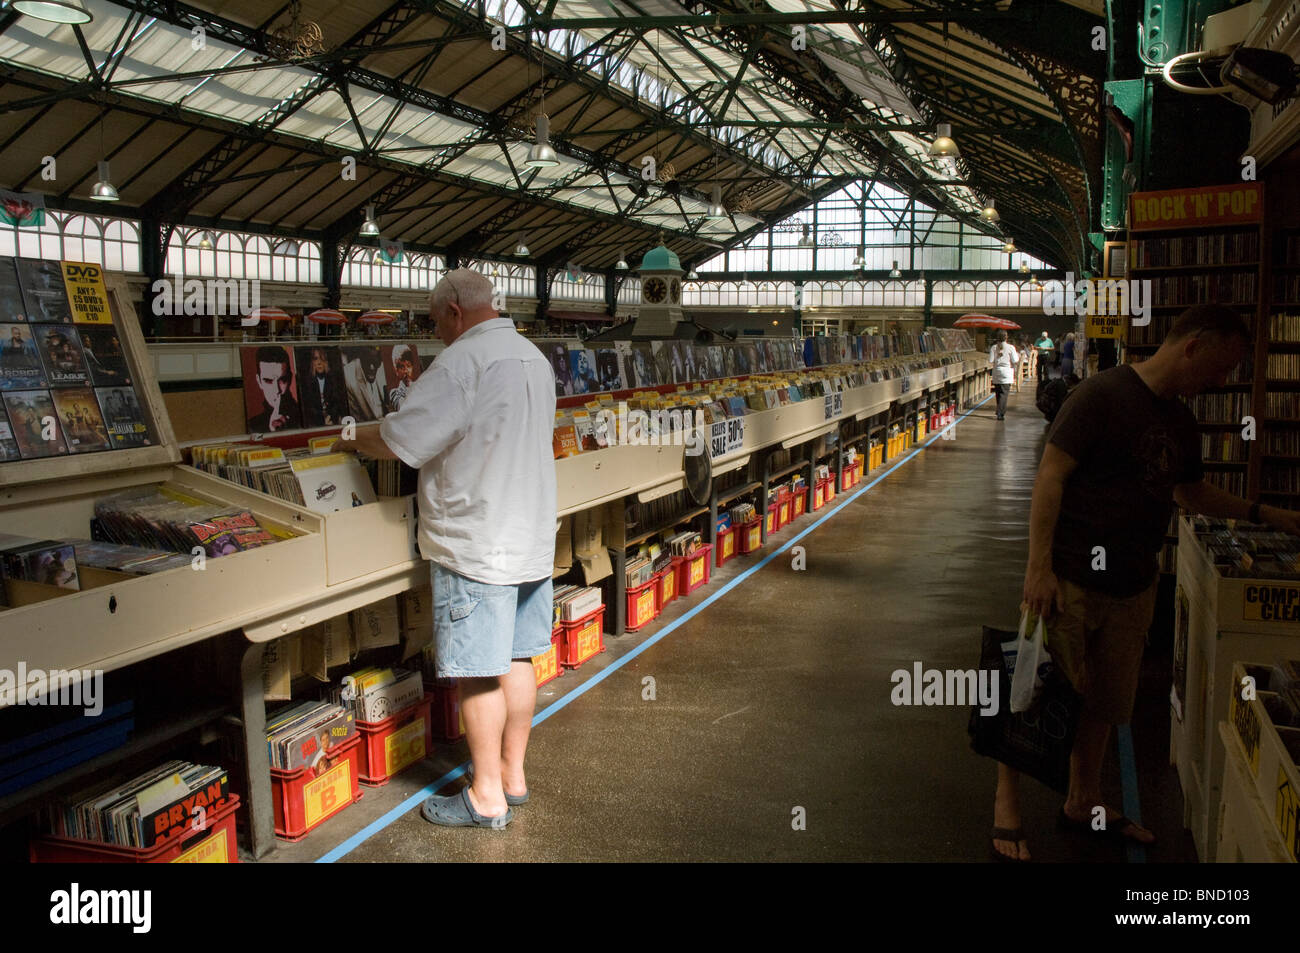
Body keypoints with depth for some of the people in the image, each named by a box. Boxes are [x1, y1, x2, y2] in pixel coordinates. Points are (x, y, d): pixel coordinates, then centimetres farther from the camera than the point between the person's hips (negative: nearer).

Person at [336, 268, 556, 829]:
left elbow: (402, 440, -17)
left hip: (477, 546, -9)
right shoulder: (533, 356, 13)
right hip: (532, 539, 9)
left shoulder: (463, 361, -16)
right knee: (517, 660, 15)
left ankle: (487, 798, 10)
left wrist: (354, 441, 1)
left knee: (477, 674, 0)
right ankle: (513, 776, 26)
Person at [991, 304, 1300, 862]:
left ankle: (1083, 804, 35)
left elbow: (1190, 492, 29)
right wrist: (1039, 567, -22)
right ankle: (1007, 805, 17)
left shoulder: (1181, 422, 13)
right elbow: (1050, 475, -17)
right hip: (1070, 580, -8)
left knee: (1106, 705, 17)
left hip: (1132, 586, 8)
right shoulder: (1103, 395, -13)